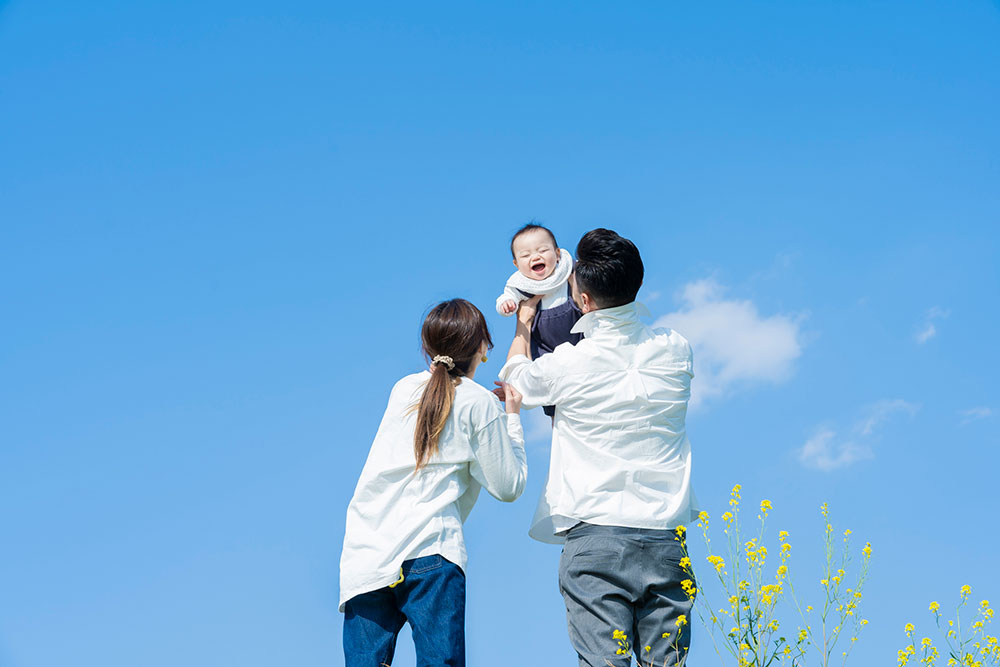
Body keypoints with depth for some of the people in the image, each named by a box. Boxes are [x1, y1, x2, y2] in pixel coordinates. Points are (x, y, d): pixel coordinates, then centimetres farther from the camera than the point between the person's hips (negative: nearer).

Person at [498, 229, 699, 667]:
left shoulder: (567, 365, -6)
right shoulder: (674, 350, 3)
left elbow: (514, 382, 17)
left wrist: (524, 325, 33)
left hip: (595, 535, -3)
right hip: (666, 536, 4)